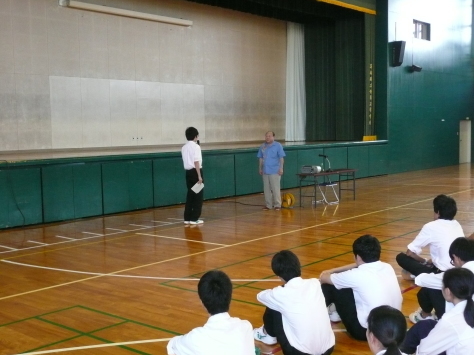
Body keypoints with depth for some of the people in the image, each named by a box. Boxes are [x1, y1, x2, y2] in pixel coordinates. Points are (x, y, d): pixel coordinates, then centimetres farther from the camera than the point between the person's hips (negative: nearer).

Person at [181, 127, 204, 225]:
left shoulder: (184, 147, 12)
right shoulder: (196, 146, -12)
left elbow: (187, 160, 12)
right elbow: (196, 162, -18)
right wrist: (199, 176, -18)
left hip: (188, 172, 7)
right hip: (195, 172, -7)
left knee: (190, 195, 12)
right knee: (198, 195, 0)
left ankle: (187, 218, 13)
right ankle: (194, 218, 0)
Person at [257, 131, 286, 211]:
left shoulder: (278, 146, -5)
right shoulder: (262, 146, 9)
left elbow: (281, 158, -6)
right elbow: (260, 158, 16)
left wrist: (281, 168, -11)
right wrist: (260, 168, 14)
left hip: (275, 171, -5)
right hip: (265, 171, 5)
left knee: (275, 189, -2)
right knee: (266, 189, 9)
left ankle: (277, 205, 7)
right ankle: (268, 205, 17)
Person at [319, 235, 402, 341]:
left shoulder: (357, 275, -18)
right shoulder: (388, 267, 1)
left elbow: (323, 278, 0)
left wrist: (329, 273, 23)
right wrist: (333, 271, 26)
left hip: (367, 331, -7)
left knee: (330, 286, 2)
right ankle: (338, 311, 34)